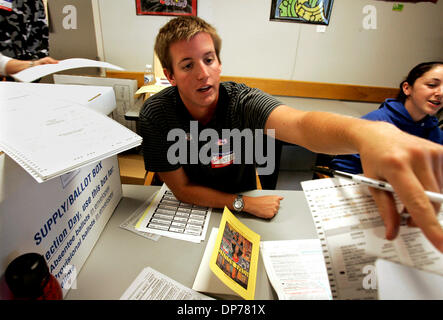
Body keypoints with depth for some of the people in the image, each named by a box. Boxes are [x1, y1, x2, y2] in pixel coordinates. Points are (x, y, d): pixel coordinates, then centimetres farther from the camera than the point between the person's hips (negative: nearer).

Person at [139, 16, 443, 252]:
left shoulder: (242, 101, -23)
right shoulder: (156, 114, -19)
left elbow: (300, 125, -44)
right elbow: (182, 188, -14)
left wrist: (367, 132, -65)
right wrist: (245, 203, -19)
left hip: (243, 199, -1)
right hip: (190, 210, 2)